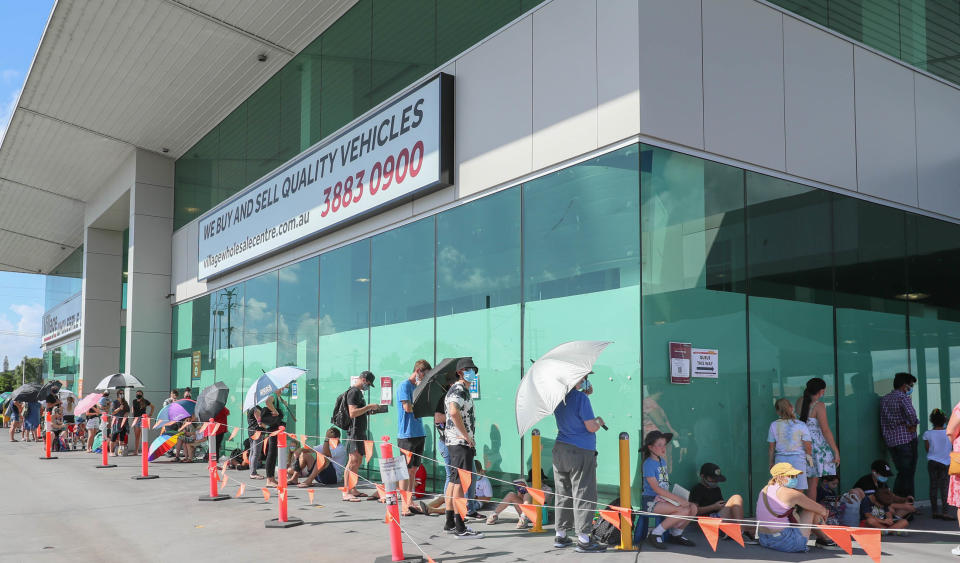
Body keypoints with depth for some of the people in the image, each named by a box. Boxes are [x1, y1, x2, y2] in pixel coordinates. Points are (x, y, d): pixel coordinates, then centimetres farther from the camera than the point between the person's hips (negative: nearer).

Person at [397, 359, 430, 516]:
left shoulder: (418, 386, 17)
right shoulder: (405, 385, -9)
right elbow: (408, 408, -18)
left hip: (419, 433, 8)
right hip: (407, 434, -8)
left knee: (413, 470, 11)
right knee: (406, 470, -3)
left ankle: (409, 502, 17)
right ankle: (404, 505, 1)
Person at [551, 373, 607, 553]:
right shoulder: (581, 398, -15)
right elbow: (591, 427, -13)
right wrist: (599, 422, 9)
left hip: (560, 450, 7)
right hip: (581, 452, -7)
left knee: (563, 494, 14)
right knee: (583, 495, -1)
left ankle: (560, 535, 20)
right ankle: (583, 539, 1)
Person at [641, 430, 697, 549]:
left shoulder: (663, 461, 15)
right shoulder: (648, 463, -12)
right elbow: (656, 488, -19)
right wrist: (678, 499, -20)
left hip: (664, 499, 8)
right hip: (652, 501, -8)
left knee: (693, 508, -7)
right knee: (684, 510, -24)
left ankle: (676, 534, 12)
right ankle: (655, 535, -14)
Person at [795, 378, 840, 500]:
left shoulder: (800, 402, 4)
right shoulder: (819, 406, -14)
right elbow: (826, 431, -14)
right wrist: (836, 451, -8)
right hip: (816, 445, -6)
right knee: (813, 482, 1)